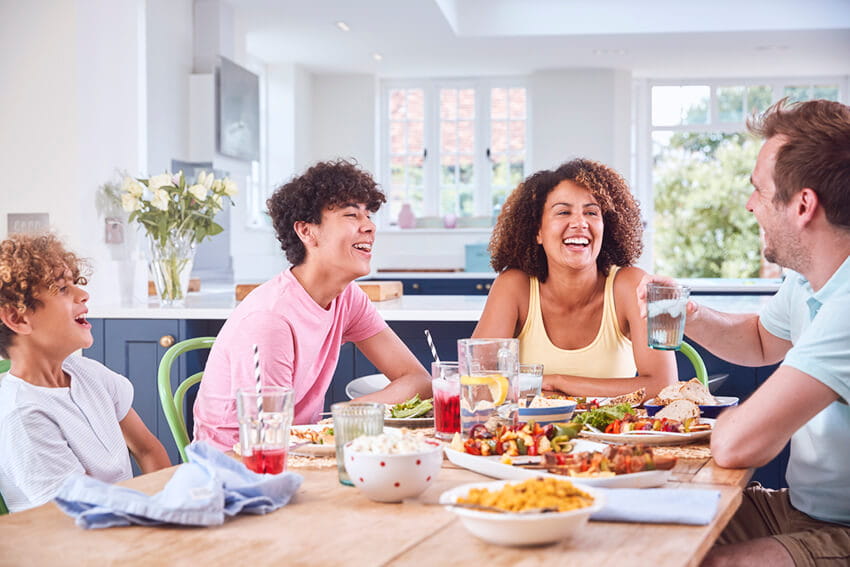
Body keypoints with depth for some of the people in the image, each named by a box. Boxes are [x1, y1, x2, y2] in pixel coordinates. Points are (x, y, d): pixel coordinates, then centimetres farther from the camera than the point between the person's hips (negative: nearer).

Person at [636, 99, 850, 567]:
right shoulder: (806, 280, 5)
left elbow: (737, 445, -33)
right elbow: (762, 342, 28)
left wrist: (724, 420, -7)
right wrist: (690, 318, 7)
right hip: (803, 507, 9)